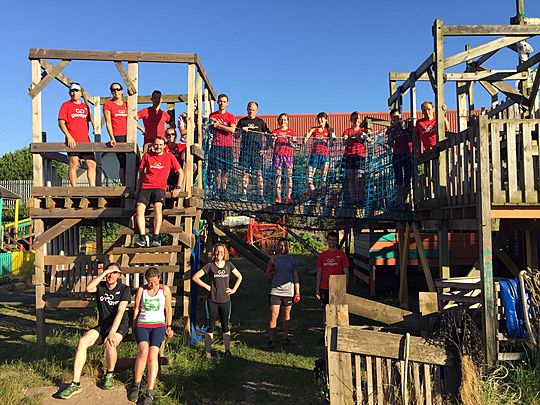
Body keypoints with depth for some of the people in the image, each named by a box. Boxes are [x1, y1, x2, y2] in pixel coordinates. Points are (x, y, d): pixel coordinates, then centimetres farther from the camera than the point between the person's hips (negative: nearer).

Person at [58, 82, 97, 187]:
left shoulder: (85, 106, 19)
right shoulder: (66, 105, 4)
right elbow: (61, 123, -3)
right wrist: (69, 136, -14)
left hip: (85, 141, 5)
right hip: (73, 141, -5)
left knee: (92, 164, -2)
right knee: (73, 165, -5)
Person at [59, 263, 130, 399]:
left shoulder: (124, 289, -8)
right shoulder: (100, 286, 2)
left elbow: (120, 312, -18)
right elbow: (88, 288, -23)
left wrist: (112, 333, -28)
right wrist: (104, 272, -22)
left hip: (119, 326, -4)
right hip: (102, 326, 4)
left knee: (110, 344, -34)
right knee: (82, 342, -22)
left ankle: (110, 374, -4)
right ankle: (75, 383, -15)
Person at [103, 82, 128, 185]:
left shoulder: (126, 105, 18)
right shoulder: (108, 104, 6)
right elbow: (108, 122, -1)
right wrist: (112, 138, -11)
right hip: (117, 137, -4)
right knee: (123, 164, -8)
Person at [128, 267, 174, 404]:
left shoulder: (165, 290, 9)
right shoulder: (141, 290, 9)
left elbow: (168, 309, 14)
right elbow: (136, 309, 13)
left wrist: (169, 327, 9)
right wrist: (134, 328, 9)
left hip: (159, 325, 0)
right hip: (142, 324, 0)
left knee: (153, 353, -24)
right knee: (143, 350, -28)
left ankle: (149, 393, -25)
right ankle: (136, 385, -11)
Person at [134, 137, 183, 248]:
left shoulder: (169, 157, 12)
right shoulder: (147, 155, 16)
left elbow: (181, 172, 16)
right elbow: (140, 171, 23)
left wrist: (177, 188, 6)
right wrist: (137, 188, 17)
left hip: (160, 188, -2)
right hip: (145, 187, 2)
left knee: (158, 207, -30)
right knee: (139, 208, -23)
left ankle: (156, 239, -33)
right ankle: (142, 238, -26)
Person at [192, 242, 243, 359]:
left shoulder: (229, 265, 3)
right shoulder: (210, 266, -5)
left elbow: (239, 277, 16)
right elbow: (195, 277, -6)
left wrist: (234, 289, 6)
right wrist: (207, 287, -8)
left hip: (225, 301, 2)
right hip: (212, 301, -2)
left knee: (225, 326, 9)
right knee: (211, 326, 3)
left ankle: (228, 350, 18)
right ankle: (208, 351, 11)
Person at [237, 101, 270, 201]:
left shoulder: (260, 121, 12)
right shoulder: (242, 121, 13)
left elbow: (266, 135, 12)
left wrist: (263, 148, 0)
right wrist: (241, 130, -11)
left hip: (257, 150, -1)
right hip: (245, 149, 1)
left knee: (259, 172, -5)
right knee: (245, 171, 1)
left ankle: (261, 195, -4)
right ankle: (244, 194, 4)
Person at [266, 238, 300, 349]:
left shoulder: (292, 259, 5)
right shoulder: (273, 259, 3)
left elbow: (295, 277, 9)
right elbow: (268, 274, 9)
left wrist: (297, 292, 6)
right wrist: (271, 272, -14)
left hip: (288, 291, 1)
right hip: (275, 291, -1)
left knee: (287, 315, 11)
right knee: (274, 315, -5)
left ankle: (285, 337, 25)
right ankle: (271, 340, 1)